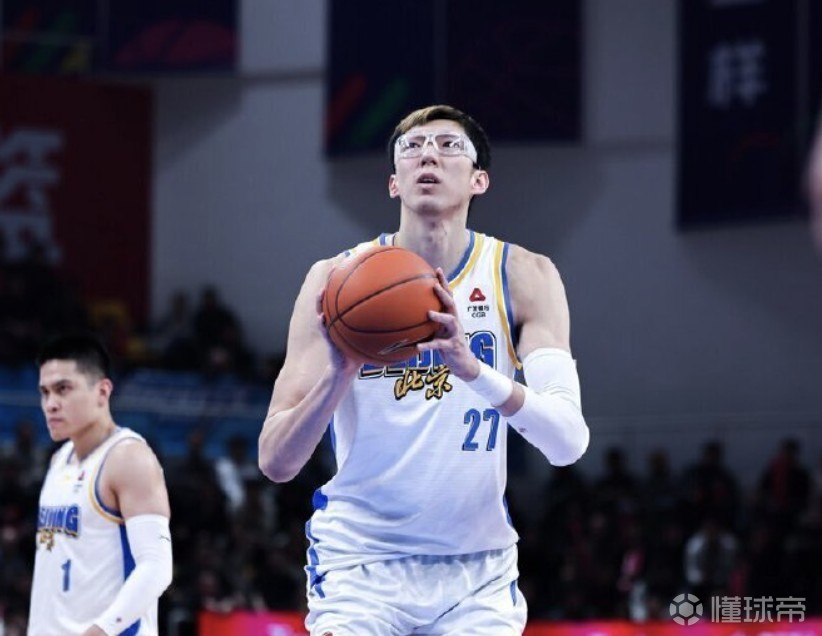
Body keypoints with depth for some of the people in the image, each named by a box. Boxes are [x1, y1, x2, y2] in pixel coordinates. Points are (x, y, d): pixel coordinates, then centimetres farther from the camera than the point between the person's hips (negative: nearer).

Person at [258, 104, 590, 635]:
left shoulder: (523, 277, -5)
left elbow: (569, 442, -18)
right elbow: (276, 462, -11)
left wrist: (471, 368, -33)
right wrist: (338, 374, -29)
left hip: (479, 571, 1)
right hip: (361, 567, -1)